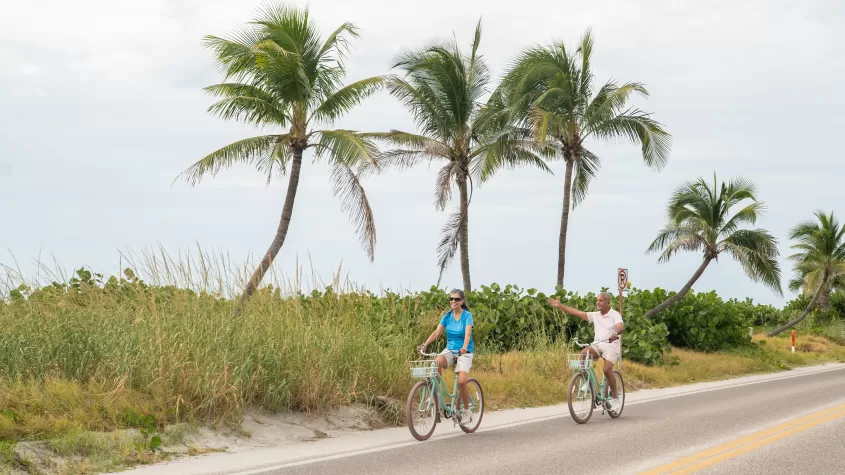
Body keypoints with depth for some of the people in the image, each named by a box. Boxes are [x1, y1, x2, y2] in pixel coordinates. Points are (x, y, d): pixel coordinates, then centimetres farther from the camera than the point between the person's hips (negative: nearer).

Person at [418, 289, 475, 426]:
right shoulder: (447, 316, 4)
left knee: (461, 381, -22)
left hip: (464, 352, -3)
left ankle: (466, 411, 0)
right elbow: (436, 332, -5)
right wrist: (424, 344, -21)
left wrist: (464, 348, -41)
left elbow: (467, 334, -22)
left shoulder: (467, 316, -8)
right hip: (450, 349, 3)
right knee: (438, 361, -33)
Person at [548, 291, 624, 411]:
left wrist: (616, 334, -47)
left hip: (611, 344, -5)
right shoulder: (595, 315, 13)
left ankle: (615, 397, -3)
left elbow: (621, 326, -24)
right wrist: (560, 306, 2)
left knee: (607, 370, -21)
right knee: (583, 353, -25)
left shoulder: (615, 315, -4)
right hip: (597, 344, 5)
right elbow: (577, 313, 8)